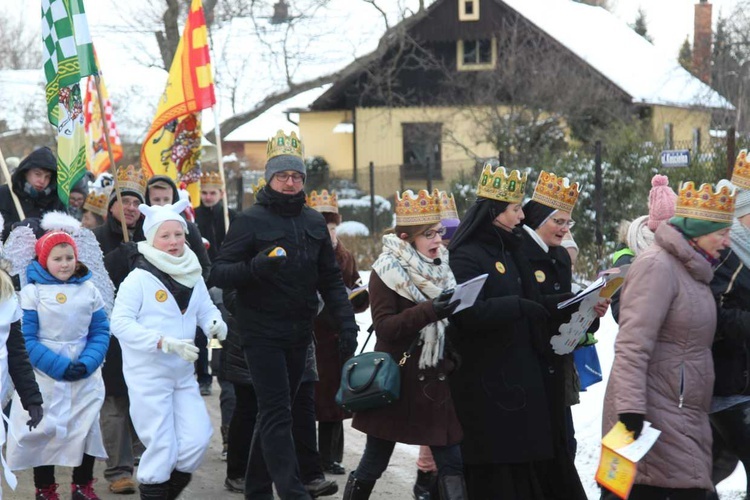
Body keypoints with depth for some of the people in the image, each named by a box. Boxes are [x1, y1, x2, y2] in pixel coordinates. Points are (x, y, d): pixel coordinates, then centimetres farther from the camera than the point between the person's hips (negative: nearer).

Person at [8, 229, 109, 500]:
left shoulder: (89, 290, 5)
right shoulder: (32, 292, -5)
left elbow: (101, 332, 4)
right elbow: (26, 338, -10)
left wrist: (88, 363, -14)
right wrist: (59, 366, -18)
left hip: (86, 377, 3)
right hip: (44, 378, -3)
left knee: (88, 431, 5)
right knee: (44, 432, 1)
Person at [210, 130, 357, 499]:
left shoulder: (314, 222, 11)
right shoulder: (250, 221, -6)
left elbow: (330, 279, 16)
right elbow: (219, 274, -10)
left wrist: (346, 323, 6)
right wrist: (254, 267, -28)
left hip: (299, 334, 6)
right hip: (262, 333, -6)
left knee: (275, 411, 14)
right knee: (277, 414, -11)